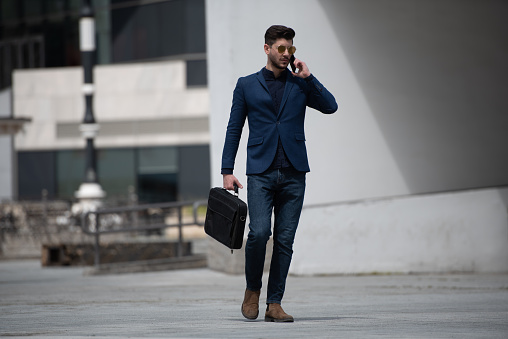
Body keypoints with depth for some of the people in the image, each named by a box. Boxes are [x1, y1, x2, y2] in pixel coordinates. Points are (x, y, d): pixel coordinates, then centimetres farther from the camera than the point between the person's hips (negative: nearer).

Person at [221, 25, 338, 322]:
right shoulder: (247, 85, 10)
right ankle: (253, 290, 7)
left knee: (285, 240, -1)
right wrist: (227, 171, 2)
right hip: (261, 172, -2)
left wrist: (308, 77, -4)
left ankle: (274, 304, 5)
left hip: (293, 174, 2)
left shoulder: (300, 85, 13)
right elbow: (234, 130, 10)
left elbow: (331, 106, -1)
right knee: (259, 232, -17)